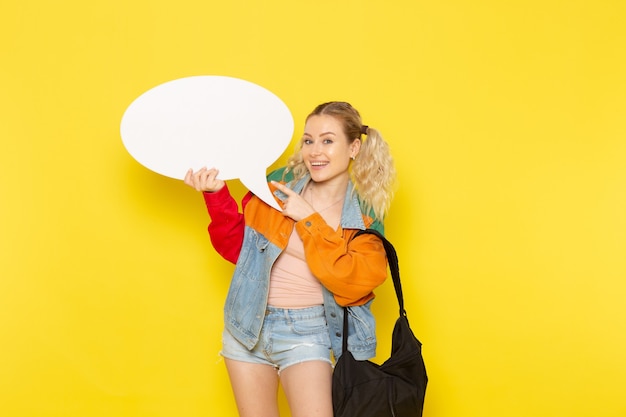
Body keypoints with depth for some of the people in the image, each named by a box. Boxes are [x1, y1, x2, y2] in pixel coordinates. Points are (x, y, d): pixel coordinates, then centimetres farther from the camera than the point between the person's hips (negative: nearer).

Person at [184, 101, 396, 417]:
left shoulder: (363, 216, -4)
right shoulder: (277, 185, -2)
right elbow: (237, 248, 4)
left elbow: (354, 284, -16)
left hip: (306, 332, -2)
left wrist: (309, 220, -19)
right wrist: (217, 195, -11)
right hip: (249, 324, 2)